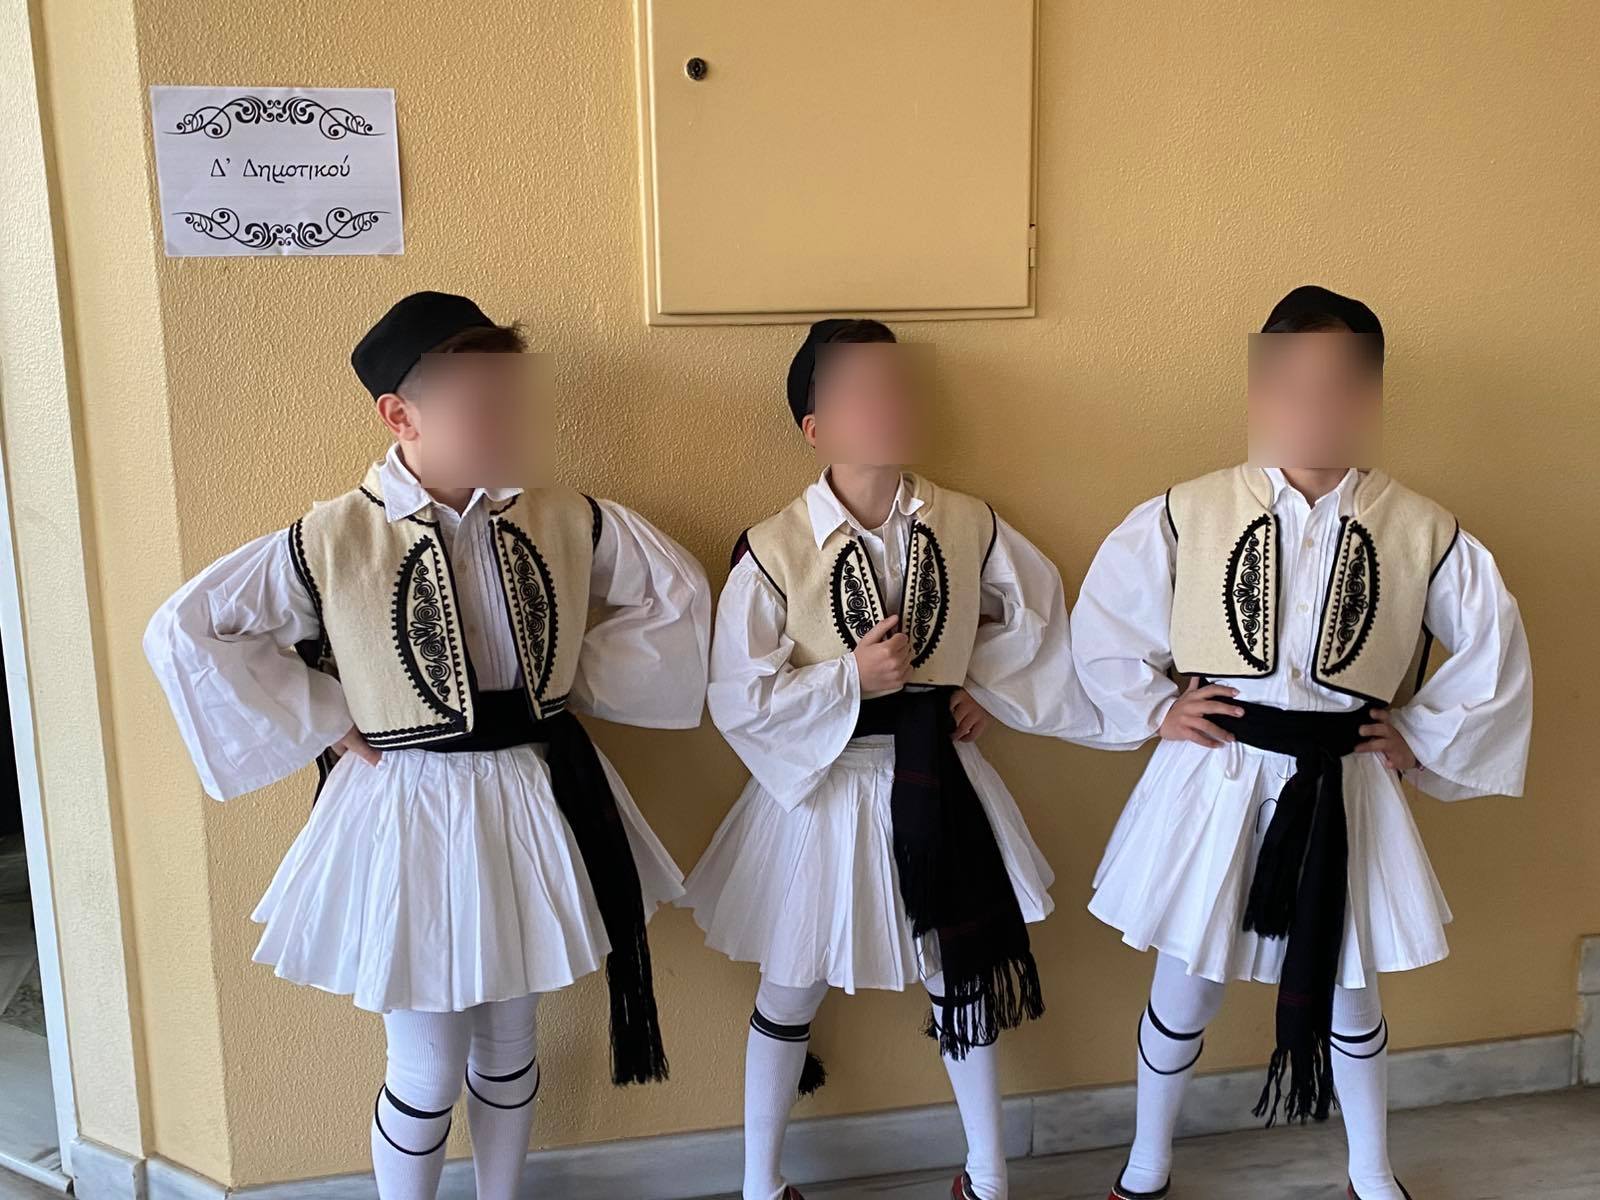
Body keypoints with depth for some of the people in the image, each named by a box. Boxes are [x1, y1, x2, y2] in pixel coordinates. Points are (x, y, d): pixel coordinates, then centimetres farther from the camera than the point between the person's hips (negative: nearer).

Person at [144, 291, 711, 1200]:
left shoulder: (568, 522, -6)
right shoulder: (331, 542, -13)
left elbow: (677, 588, 6)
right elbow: (183, 629, -7)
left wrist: (578, 681, -1)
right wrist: (330, 723, -9)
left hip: (536, 802, 3)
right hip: (411, 816, -3)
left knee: (509, 1044, 20)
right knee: (427, 1073, 9)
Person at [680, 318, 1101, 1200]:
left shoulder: (966, 525, -7)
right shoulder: (772, 552, -16)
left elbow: (1033, 608, 11)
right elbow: (737, 699, -15)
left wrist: (984, 688, 0)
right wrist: (851, 679, -23)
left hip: (938, 780, 3)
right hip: (821, 791, -3)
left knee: (965, 975, 17)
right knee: (791, 994, 14)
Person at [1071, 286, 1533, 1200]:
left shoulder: (1422, 532, -7)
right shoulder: (1190, 514, -10)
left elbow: (1496, 648, 4)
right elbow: (1104, 615, 2)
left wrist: (1422, 739, 2)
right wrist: (1152, 710, -1)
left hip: (1342, 791, 1)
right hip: (1216, 783, -1)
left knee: (1349, 992, 19)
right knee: (1186, 988, 13)